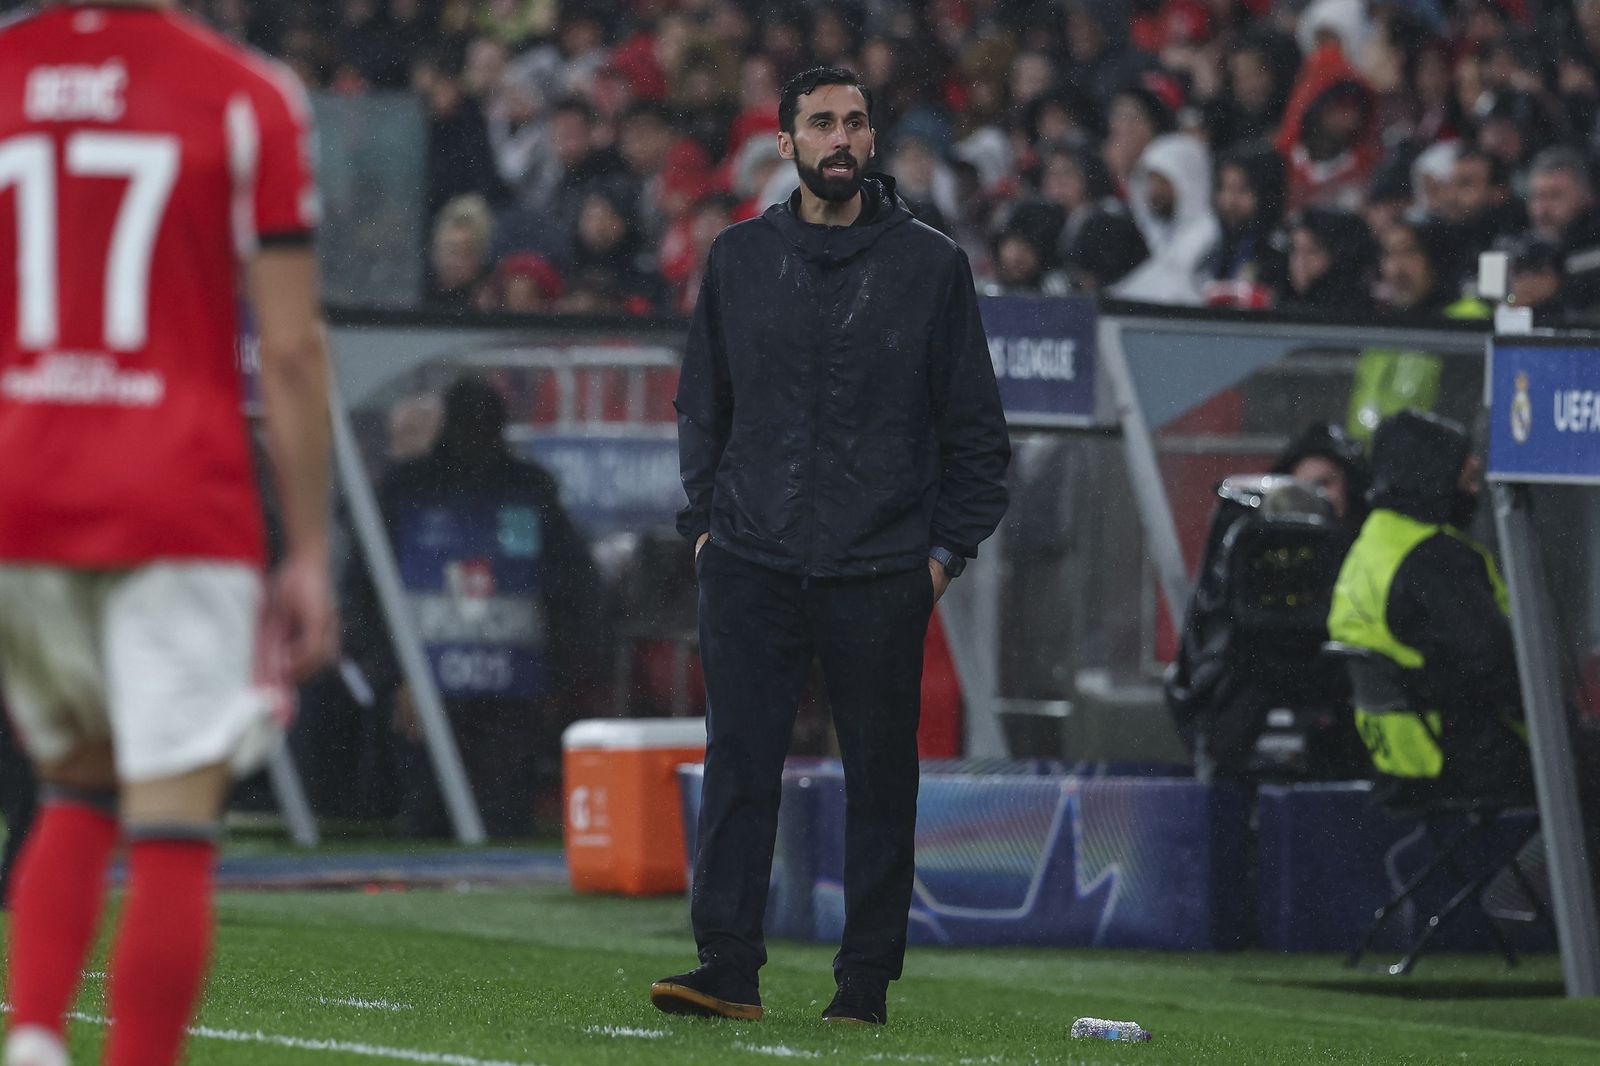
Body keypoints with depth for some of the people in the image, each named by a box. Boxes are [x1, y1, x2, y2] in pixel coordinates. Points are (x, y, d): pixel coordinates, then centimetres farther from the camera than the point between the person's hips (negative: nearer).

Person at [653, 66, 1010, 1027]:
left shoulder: (932, 265, 4)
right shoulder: (741, 258, 10)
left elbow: (976, 425, 7)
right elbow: (704, 401, 18)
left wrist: (950, 546, 1)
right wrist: (704, 517, 8)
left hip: (882, 574, -1)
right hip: (753, 563, 1)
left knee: (881, 779, 2)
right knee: (739, 765, -5)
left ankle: (867, 983, 6)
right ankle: (729, 967, -5)